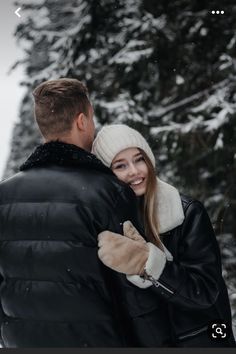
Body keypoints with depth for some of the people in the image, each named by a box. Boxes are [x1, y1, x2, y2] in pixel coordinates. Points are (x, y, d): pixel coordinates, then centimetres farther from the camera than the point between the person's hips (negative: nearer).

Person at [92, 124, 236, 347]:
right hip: (139, 342, 1)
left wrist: (147, 262, -31)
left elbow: (207, 290, -19)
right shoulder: (101, 225, -9)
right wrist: (139, 264, -24)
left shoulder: (188, 213, -13)